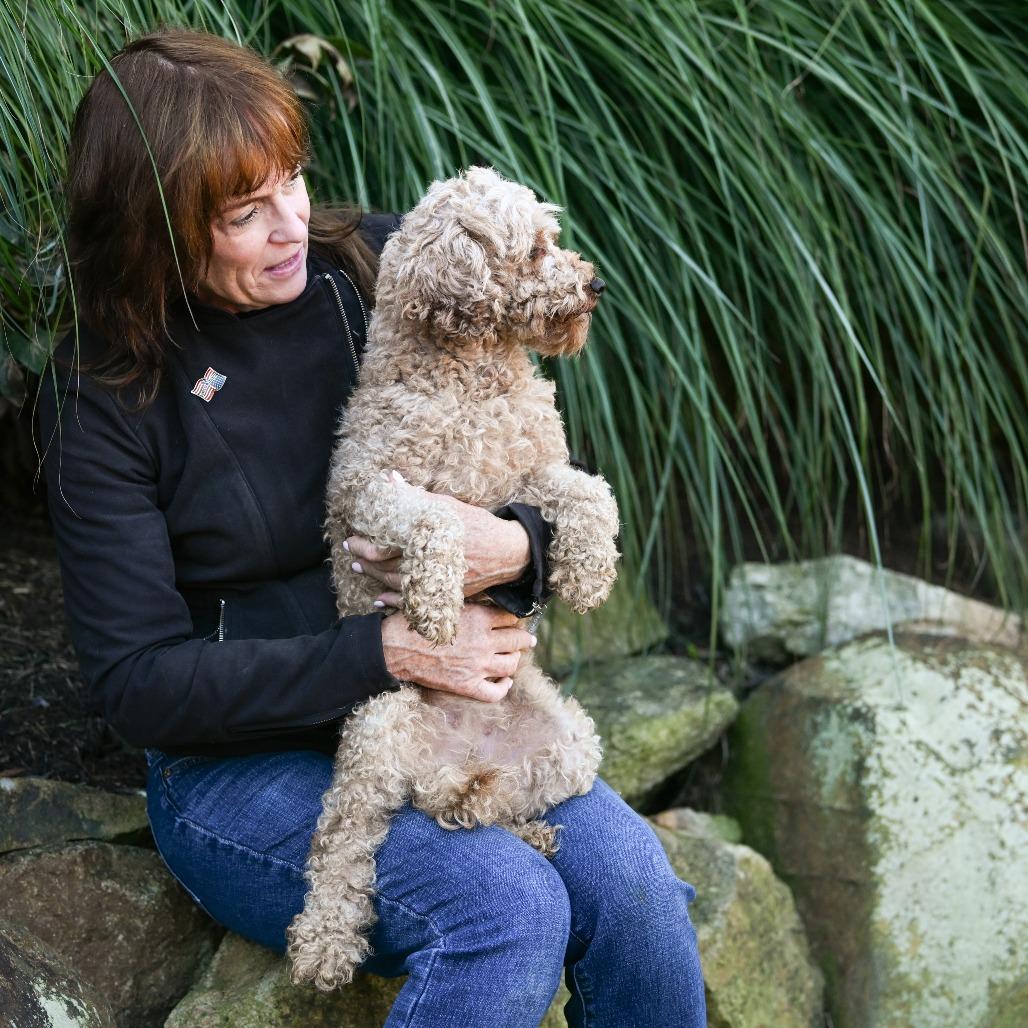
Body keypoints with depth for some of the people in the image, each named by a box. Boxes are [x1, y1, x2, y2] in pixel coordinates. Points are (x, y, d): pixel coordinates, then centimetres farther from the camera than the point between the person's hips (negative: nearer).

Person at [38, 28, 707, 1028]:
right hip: (241, 758, -3)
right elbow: (140, 681, -13)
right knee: (509, 909, -28)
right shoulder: (104, 399, -9)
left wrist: (512, 551, -22)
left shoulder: (376, 270, -2)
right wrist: (387, 651, -22)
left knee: (630, 879, -23)